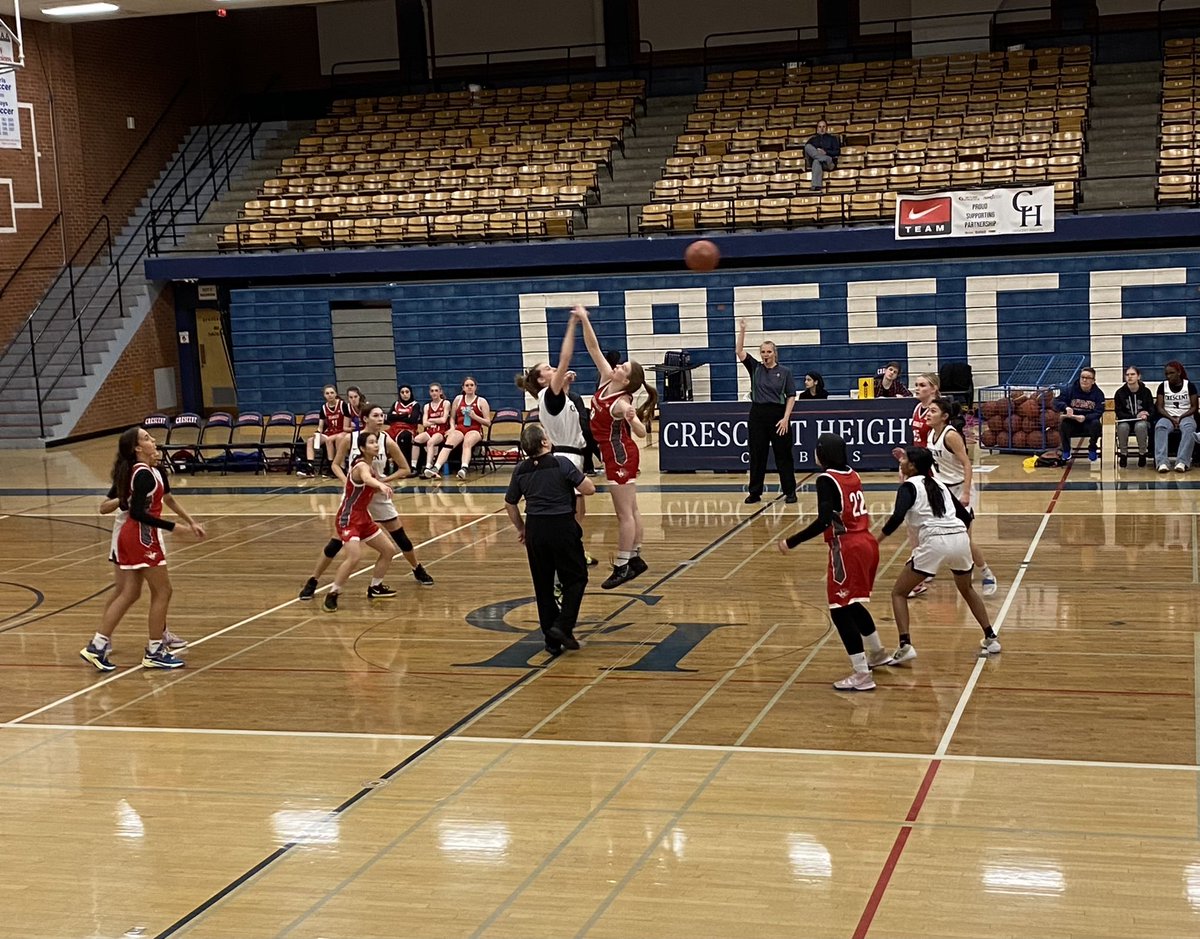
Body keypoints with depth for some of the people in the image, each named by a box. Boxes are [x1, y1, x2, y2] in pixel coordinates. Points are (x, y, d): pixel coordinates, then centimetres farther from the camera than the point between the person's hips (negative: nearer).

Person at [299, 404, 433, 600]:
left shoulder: (387, 442, -12)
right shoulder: (350, 439, -12)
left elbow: (405, 469, -4)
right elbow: (336, 464, -2)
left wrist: (384, 480, -16)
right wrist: (345, 480, -20)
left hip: (378, 495, 1)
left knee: (400, 536, 8)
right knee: (337, 541, -6)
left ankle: (418, 570, 33)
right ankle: (312, 582, 5)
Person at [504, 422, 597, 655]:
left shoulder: (521, 470, 4)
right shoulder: (562, 463, -11)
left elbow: (510, 503, 14)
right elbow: (589, 489, -9)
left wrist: (521, 529, 27)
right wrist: (577, 473, 10)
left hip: (535, 529, 4)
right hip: (562, 526, -4)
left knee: (543, 585, 12)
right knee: (575, 578, 12)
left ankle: (552, 641, 15)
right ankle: (563, 626, -5)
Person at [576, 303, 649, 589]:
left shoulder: (622, 402, -24)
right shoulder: (606, 379, -2)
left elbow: (641, 432, -39)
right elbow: (593, 348, -2)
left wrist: (631, 418, -59)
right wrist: (584, 321, -11)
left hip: (620, 457, -9)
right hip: (618, 455, 9)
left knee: (624, 513, -3)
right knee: (631, 510, 15)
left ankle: (622, 567, 1)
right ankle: (635, 559, 24)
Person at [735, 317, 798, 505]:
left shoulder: (784, 372, 1)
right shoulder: (755, 368, 6)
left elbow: (791, 396, -1)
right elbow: (739, 352, -5)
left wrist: (786, 418, -10)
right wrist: (742, 331, -16)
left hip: (778, 414, -2)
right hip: (757, 414, 2)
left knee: (783, 455, 3)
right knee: (757, 455, 6)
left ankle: (790, 491, 10)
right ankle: (755, 492, 13)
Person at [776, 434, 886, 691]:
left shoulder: (826, 479, -13)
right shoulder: (852, 475, 9)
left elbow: (823, 521, -23)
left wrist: (791, 542, -20)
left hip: (847, 549, -9)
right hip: (866, 543, 9)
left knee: (840, 611, -3)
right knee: (852, 605, 26)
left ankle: (862, 675, -5)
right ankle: (877, 653, 42)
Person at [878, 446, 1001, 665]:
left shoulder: (909, 486, 4)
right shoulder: (939, 484, 22)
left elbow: (897, 517, -13)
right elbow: (966, 516, 26)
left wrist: (877, 540, -4)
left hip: (934, 542, -6)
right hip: (960, 539, 6)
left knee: (899, 593, 8)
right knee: (967, 590, 33)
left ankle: (905, 646, -7)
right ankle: (991, 639, 32)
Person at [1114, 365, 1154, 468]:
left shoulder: (1146, 391, -1)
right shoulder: (1120, 393, -1)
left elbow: (1152, 411, 1)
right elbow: (1119, 413, -5)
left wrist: (1145, 416, -23)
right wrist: (1135, 416, -18)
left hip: (1142, 422, -1)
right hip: (1126, 421, 1)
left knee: (1140, 425, -36)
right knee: (1122, 427, -35)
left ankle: (1142, 454, -18)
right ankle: (1123, 454, -15)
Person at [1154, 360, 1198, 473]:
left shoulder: (1189, 386, 3)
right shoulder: (1163, 386, 7)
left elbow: (1194, 407, 1)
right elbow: (1160, 407, 3)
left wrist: (1180, 417, -14)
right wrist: (1172, 419, -14)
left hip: (1186, 416, -1)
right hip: (1168, 417, 1)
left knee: (1189, 429, -38)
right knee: (1160, 427, -36)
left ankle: (1182, 462, -46)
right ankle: (1161, 462, -48)